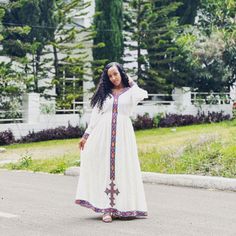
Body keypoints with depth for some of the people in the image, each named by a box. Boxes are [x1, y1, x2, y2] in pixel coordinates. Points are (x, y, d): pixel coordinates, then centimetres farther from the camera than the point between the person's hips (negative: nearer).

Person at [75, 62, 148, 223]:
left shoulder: (130, 91, 9)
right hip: (103, 133, 2)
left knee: (122, 169, -2)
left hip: (123, 134, -2)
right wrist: (86, 135, 8)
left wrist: (132, 83, 3)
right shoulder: (104, 92, 15)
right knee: (104, 169, -3)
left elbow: (141, 95, -15)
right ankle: (107, 208, -4)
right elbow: (95, 115, 14)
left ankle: (121, 206, 4)